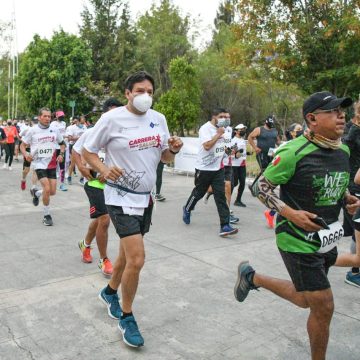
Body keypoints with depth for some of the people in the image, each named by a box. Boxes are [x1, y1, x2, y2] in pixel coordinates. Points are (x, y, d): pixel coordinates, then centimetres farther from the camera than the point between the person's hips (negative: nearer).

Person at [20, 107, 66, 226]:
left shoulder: (54, 131, 3)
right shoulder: (33, 131, -5)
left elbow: (62, 143, 18)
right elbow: (22, 145, 4)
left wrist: (61, 154, 0)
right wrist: (25, 154, -16)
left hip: (52, 164, 4)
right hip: (39, 164, -4)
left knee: (52, 192, 2)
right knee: (47, 189, -17)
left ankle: (36, 193, 36)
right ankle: (47, 216, 1)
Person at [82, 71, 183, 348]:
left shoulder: (158, 119, 4)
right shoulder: (112, 119, -11)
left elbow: (164, 157, 12)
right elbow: (88, 151, -4)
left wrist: (174, 150, -11)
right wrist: (104, 170, -23)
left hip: (145, 197, 6)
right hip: (121, 197, -6)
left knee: (128, 254, 19)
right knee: (137, 259, -13)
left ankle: (110, 292, 47)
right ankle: (126, 317, 11)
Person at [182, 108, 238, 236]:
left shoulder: (221, 129, 11)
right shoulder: (205, 128, -14)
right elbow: (207, 145, -28)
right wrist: (218, 134, -22)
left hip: (218, 169, 6)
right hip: (204, 168, -6)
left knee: (221, 196, -4)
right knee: (198, 193, 12)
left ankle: (225, 226, -7)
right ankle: (187, 209, 42)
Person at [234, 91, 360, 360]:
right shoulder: (294, 152, -21)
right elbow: (261, 187, -14)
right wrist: (290, 213, -27)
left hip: (326, 238, 8)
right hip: (298, 241, -8)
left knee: (305, 299, 22)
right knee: (324, 307, 1)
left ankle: (252, 277, 41)